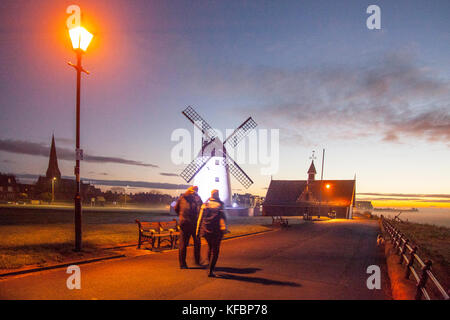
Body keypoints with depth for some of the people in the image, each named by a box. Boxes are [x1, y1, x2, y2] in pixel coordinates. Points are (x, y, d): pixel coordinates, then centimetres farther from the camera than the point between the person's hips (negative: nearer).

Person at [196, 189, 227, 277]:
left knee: (210, 247, 23)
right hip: (216, 232, -4)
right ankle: (210, 270, -3)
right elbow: (222, 218, -15)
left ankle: (211, 266, 32)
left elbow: (200, 218, 4)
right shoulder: (219, 205, -5)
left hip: (206, 230, 4)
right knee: (215, 250, 4)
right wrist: (224, 228, -19)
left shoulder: (205, 205, 5)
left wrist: (198, 230, 7)